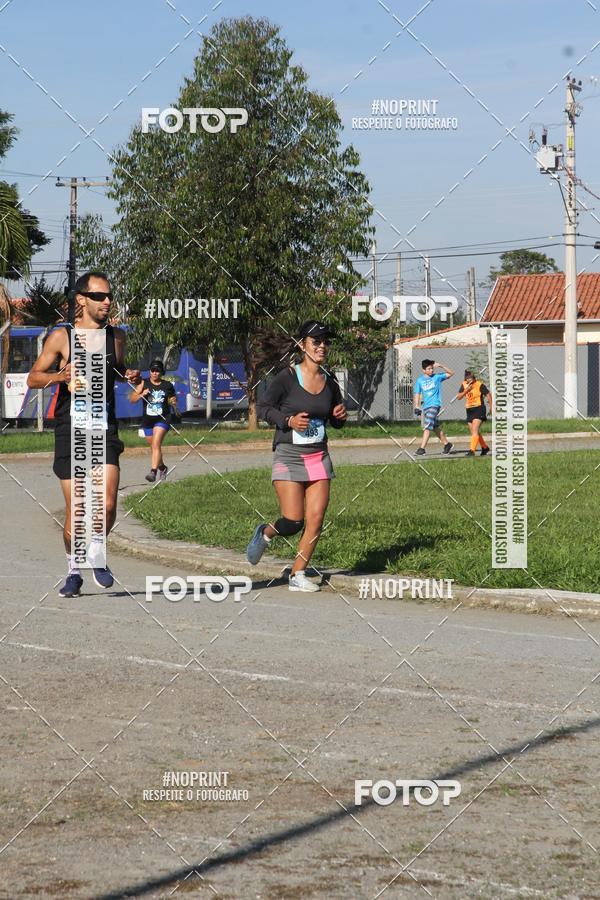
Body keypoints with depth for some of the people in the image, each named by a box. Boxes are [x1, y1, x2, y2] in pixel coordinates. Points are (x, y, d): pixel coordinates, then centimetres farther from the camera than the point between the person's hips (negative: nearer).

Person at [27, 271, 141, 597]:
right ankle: (73, 570, 20)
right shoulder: (61, 337, -2)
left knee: (107, 505, -12)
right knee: (75, 511, -1)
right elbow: (33, 378, 1)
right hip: (70, 432, -2)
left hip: (105, 430, 2)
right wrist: (61, 375, -18)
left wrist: (130, 375, 5)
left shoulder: (116, 336, 8)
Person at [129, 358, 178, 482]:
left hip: (162, 419, -3)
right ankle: (162, 468, 42)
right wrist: (141, 394, -19)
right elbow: (132, 399, -1)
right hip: (147, 419, 4)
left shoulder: (168, 386, 0)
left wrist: (174, 403, -6)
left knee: (156, 444, -21)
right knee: (153, 446, 17)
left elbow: (173, 399, 16)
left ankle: (153, 471, -28)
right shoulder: (144, 383, 0)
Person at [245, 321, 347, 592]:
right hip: (289, 457, -5)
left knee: (315, 520, -4)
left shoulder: (330, 382, 6)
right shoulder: (287, 377, -10)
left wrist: (340, 416, -4)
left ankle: (298, 575, 9)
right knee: (293, 522, -10)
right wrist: (289, 421, -17)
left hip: (318, 457, 5)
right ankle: (265, 534, 24)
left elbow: (336, 422, 19)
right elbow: (263, 408, -2)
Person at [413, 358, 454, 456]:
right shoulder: (419, 380, 7)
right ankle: (446, 443, 27)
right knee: (435, 427, 12)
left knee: (427, 427, -13)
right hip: (425, 406, 5)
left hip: (435, 405, -5)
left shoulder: (437, 377, 1)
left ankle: (422, 448, -16)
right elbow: (417, 394, 7)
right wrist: (417, 406, -4)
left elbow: (451, 373, 4)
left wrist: (441, 367, -8)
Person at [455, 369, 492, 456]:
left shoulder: (479, 384, -7)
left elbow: (488, 395, 0)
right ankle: (485, 447, 30)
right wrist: (466, 390, -12)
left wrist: (491, 408, -1)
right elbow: (459, 397, 2)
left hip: (479, 409, -7)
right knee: (474, 432, 12)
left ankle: (472, 450, -23)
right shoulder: (464, 385, 6)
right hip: (469, 410, 7)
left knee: (475, 430, -18)